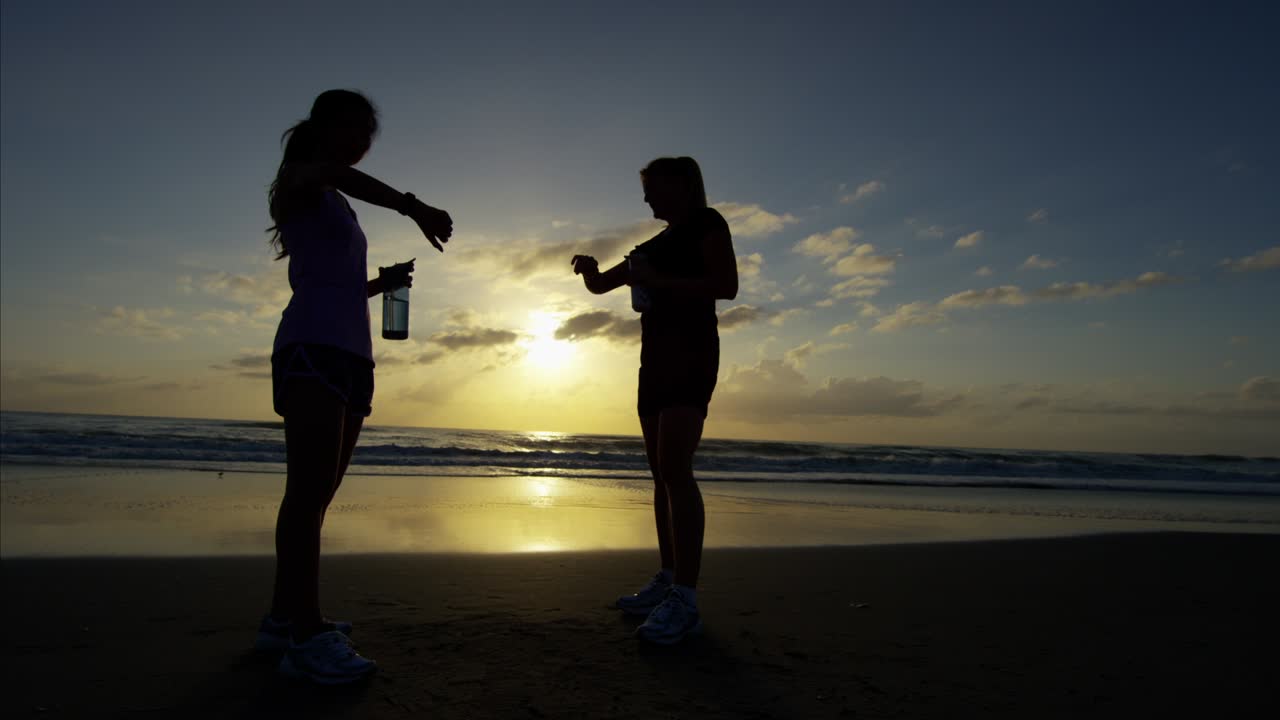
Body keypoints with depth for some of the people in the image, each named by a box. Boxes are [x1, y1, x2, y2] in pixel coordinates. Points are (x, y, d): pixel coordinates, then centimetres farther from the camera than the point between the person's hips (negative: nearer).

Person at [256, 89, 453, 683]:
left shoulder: (338, 207, 29)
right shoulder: (296, 179, 6)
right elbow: (337, 172, -20)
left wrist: (383, 282, 14)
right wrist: (412, 207, -25)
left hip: (351, 353, 8)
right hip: (312, 345, -8)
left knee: (316, 493, 5)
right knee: (309, 490, -15)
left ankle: (284, 617, 11)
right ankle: (307, 634, -17)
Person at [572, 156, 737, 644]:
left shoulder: (706, 223, 2)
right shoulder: (654, 245, 25)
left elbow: (727, 285, -12)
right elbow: (600, 285, 27)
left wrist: (657, 281, -16)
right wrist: (589, 269, 4)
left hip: (690, 352, -9)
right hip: (655, 357, 9)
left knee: (674, 468, -21)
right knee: (661, 473, 4)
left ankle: (685, 601, -23)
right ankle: (668, 581, 8)